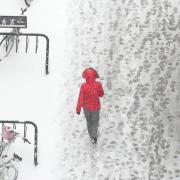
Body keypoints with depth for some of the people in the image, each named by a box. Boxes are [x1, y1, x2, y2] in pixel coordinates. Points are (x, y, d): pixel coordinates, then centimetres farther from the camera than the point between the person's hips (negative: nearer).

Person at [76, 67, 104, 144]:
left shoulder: (83, 86, -27)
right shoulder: (98, 84, -25)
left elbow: (80, 99, -19)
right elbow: (101, 94, -6)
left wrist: (78, 109, -6)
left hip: (86, 107, 1)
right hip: (95, 106, -1)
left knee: (89, 121, 25)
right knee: (95, 121, 23)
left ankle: (91, 136, 43)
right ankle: (94, 136, 8)